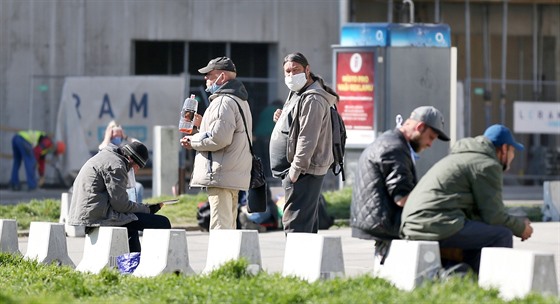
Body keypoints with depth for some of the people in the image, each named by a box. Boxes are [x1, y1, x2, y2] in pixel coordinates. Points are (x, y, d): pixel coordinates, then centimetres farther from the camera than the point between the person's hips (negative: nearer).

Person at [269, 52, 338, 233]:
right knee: (307, 224, 14)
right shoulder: (297, 94, 18)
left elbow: (308, 139, -21)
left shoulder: (312, 99, -15)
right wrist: (282, 118, 8)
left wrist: (296, 169, -21)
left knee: (296, 224, -15)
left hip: (304, 171, -11)